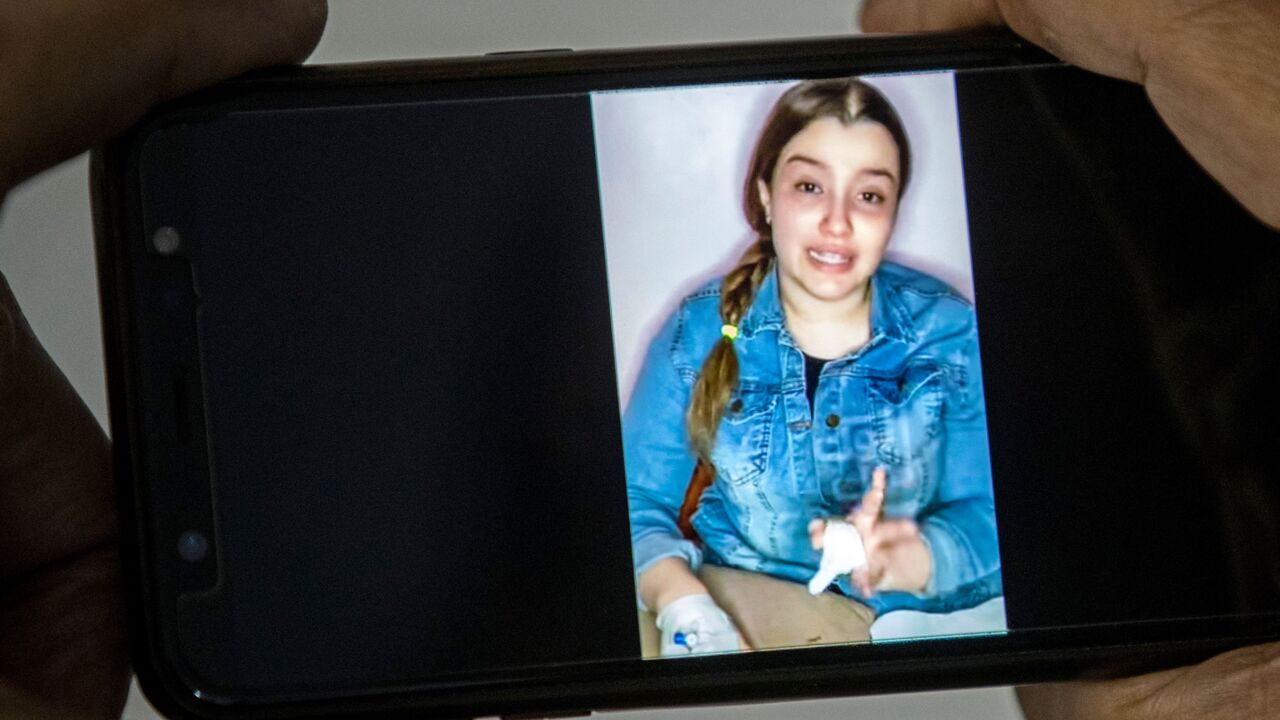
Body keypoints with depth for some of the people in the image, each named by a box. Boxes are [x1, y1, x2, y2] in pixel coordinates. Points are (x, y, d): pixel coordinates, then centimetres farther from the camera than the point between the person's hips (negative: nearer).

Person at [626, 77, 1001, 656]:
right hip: (737, 599, -1)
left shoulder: (951, 333, -2)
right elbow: (639, 500, -2)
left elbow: (986, 515, -7)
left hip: (922, 612, 1)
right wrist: (682, 604, -25)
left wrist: (903, 561, -30)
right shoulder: (698, 335, 1)